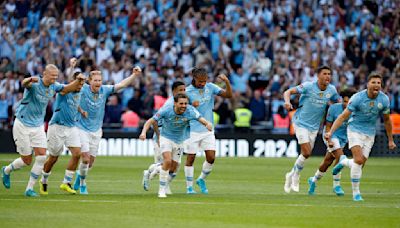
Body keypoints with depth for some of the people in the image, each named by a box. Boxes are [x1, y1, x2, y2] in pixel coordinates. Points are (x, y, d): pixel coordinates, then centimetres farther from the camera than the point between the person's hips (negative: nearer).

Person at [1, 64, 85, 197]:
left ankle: (29, 189, 0)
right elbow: (24, 83, -44)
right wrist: (30, 80, -70)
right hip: (23, 125, -6)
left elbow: (67, 89, 9)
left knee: (41, 157, -9)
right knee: (27, 161, 1)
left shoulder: (53, 86, -1)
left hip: (38, 126, 6)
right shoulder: (35, 84, -22)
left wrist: (78, 81, -13)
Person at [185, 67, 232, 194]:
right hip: (193, 130, -3)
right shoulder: (188, 91, -9)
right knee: (190, 158, 1)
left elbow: (228, 95, -7)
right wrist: (191, 106, -26)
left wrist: (227, 82, -23)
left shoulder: (210, 87, -1)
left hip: (208, 130, 3)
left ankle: (201, 180, 22)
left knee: (211, 157, -2)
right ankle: (189, 186, 13)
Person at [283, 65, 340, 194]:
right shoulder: (308, 86, -16)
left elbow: (339, 101, 14)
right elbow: (288, 92, -16)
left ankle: (292, 175, 30)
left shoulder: (331, 90, -2)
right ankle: (296, 177, 8)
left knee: (306, 154, 8)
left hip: (314, 126, 5)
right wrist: (287, 102, -37)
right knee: (306, 153, -13)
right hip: (301, 123, -5)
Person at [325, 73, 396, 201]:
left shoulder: (384, 100, -7)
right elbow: (343, 116, -15)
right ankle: (356, 192, -7)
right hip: (355, 130, -4)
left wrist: (390, 140, 13)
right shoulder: (357, 98, -19)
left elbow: (387, 120, 8)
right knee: (359, 160, -20)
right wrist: (331, 132, -24)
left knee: (360, 164, 2)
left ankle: (344, 162, 36)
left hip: (370, 134, 4)